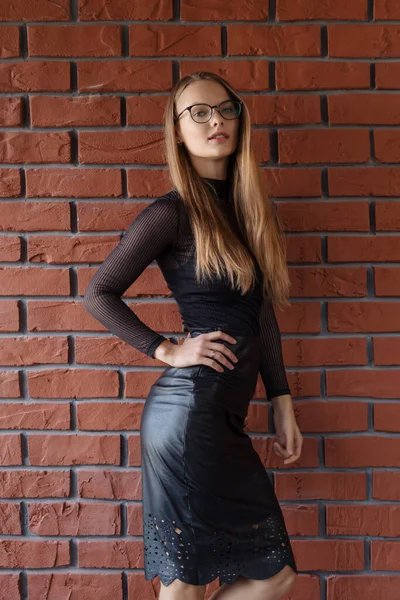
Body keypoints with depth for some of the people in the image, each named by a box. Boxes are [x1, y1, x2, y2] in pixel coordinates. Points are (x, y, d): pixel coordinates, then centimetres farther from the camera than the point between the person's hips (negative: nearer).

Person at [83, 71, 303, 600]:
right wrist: (168, 350, -8)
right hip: (189, 410, -7)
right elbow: (98, 294, -4)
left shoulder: (251, 207, 14)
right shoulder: (172, 213, -7)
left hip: (226, 417, 8)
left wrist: (283, 404, 14)